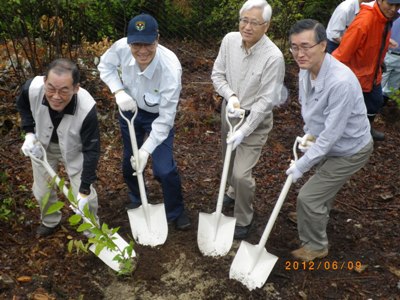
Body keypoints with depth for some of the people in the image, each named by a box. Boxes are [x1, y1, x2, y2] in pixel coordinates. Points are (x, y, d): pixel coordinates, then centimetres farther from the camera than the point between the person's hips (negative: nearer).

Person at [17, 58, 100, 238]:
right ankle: (50, 222, 47)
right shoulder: (32, 88, -34)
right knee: (42, 191, 15)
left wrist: (84, 190, -25)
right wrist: (29, 133, -15)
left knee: (85, 193, 1)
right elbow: (23, 106, -4)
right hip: (41, 145, 3)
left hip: (74, 149, -2)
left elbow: (91, 150, -27)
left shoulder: (87, 108, -40)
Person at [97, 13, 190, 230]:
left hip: (158, 116, -4)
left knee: (164, 169, -7)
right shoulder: (121, 47, -30)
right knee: (129, 161, 19)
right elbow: (105, 65, -4)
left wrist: (146, 150, -31)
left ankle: (176, 211, 22)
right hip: (130, 109, 4)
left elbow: (166, 117, -31)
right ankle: (136, 201, 48)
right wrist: (118, 92, -21)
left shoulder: (170, 68, -39)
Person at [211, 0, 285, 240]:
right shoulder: (230, 40, -11)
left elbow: (266, 100, -23)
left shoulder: (273, 57, -26)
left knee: (242, 173, -9)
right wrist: (230, 96, -18)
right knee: (230, 162, 24)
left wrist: (244, 131, -25)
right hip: (230, 111, 6)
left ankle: (244, 221, 17)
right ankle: (234, 192, 56)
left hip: (256, 120, -5)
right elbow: (217, 74, 1)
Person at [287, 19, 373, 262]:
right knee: (324, 187, 28)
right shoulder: (306, 71, -10)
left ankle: (315, 246, 20)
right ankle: (321, 214, 58)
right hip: (327, 143, 8)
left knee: (309, 197, -5)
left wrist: (301, 165, -25)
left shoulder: (341, 82, -37)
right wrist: (309, 133, -3)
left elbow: (332, 133, -32)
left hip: (349, 150, -8)